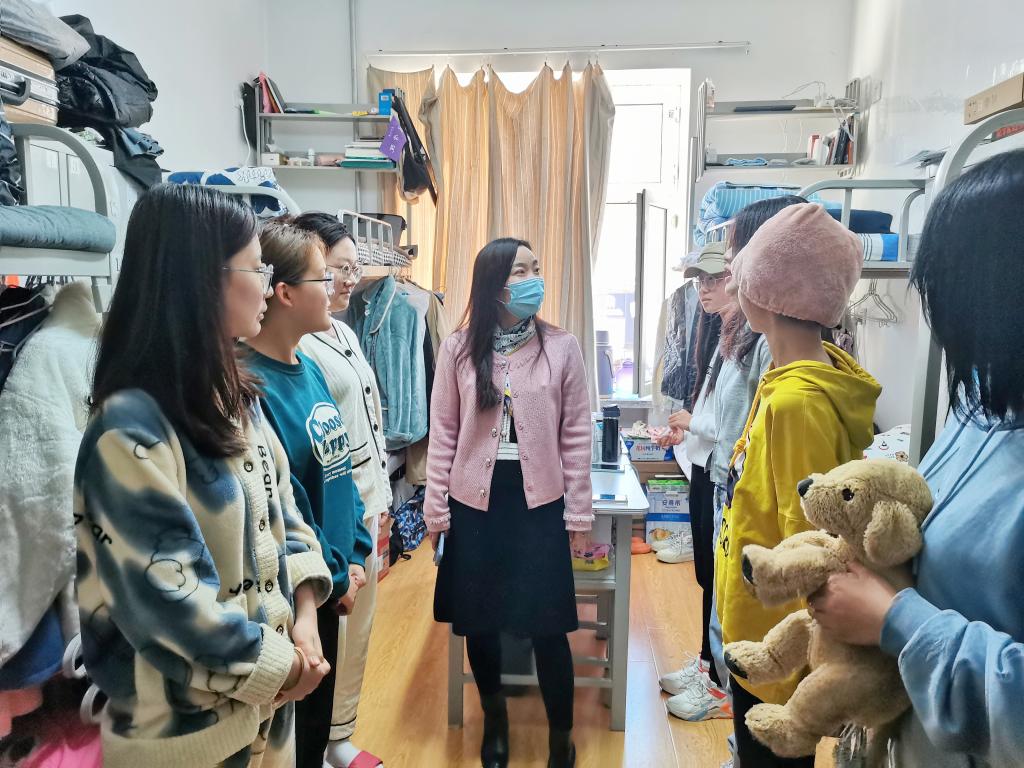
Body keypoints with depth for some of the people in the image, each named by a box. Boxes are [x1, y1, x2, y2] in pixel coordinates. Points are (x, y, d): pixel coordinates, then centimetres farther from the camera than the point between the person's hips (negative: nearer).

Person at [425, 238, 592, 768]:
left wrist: (578, 513, -1)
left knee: (547, 625, 4)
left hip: (539, 503, -1)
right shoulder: (458, 348, -3)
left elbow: (576, 436, -1)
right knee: (478, 622, 14)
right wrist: (435, 508, 1)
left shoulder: (562, 347, -4)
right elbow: (443, 432, 1)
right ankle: (494, 718, 41)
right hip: (474, 503, 2)